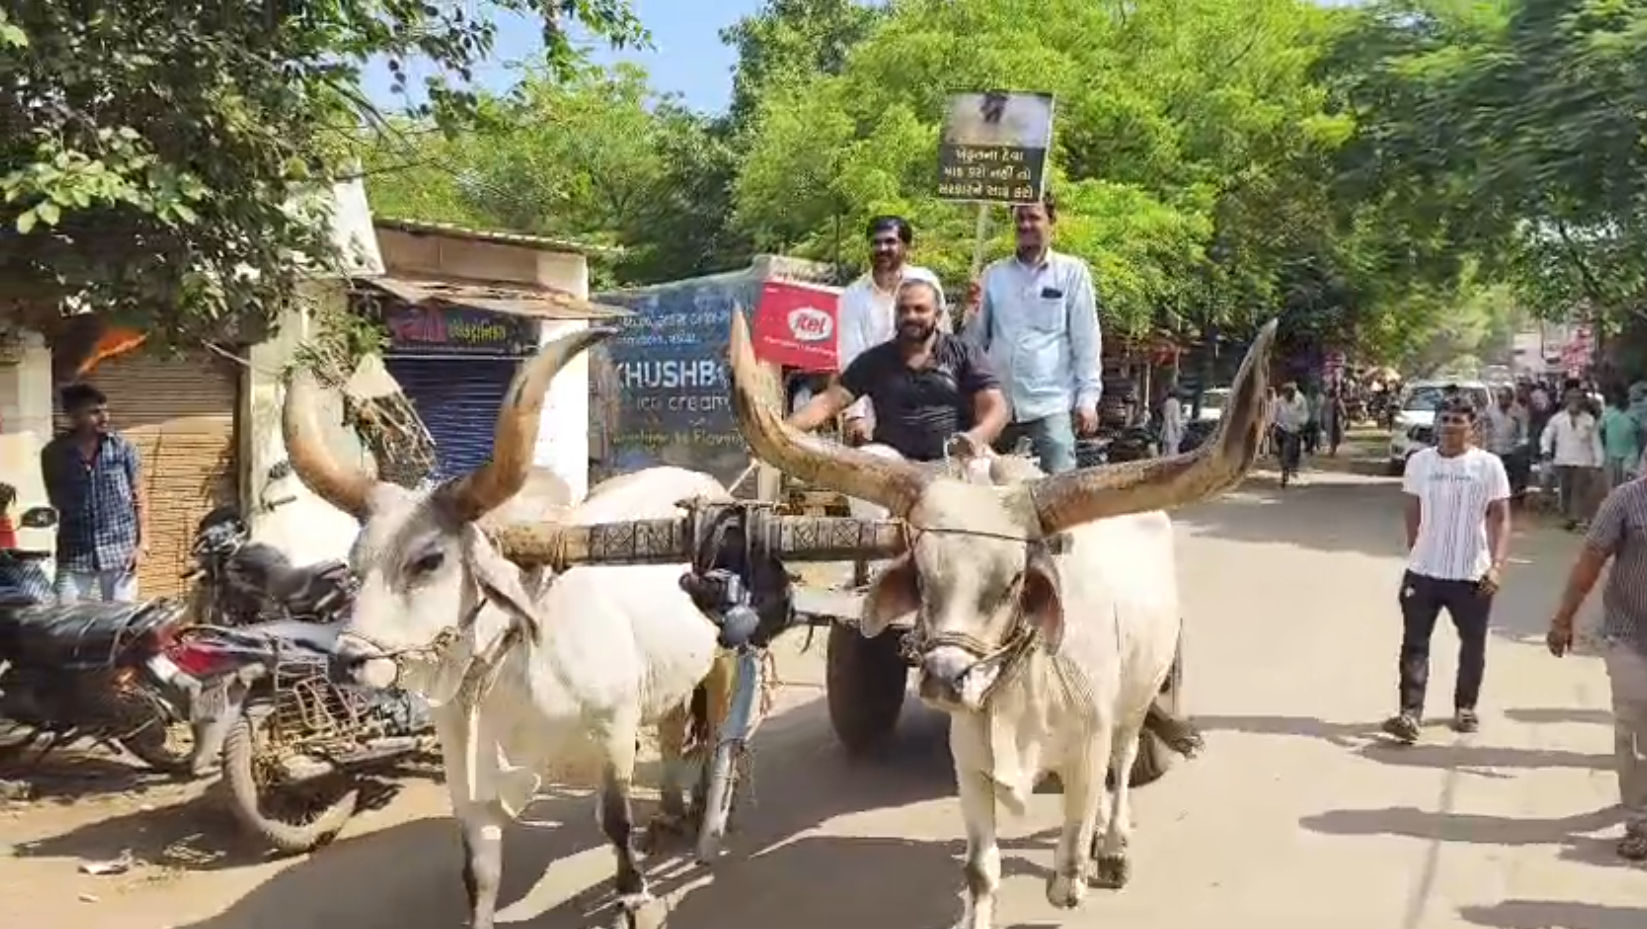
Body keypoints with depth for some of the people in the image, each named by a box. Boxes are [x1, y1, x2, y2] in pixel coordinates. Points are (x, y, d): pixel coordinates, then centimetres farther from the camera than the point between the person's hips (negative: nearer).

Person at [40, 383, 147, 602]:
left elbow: (139, 498, 2)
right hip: (75, 554, 1)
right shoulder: (53, 453, -1)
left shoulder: (123, 447, -2)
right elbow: (56, 501, 11)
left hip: (120, 551, -1)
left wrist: (142, 543, -4)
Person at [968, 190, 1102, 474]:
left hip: (1052, 405, -3)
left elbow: (1086, 339, 1)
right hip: (999, 405, 3)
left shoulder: (1072, 272, 3)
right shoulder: (993, 274, 11)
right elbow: (976, 336, 14)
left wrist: (1088, 397, -5)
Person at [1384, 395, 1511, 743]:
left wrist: (1496, 565, -20)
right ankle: (1410, 712, -4)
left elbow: (1501, 519, -8)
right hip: (1423, 571, 1)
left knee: (1473, 645, 14)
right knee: (1414, 643, -4)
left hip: (1472, 575, -1)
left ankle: (1465, 706, 32)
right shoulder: (1419, 462, 0)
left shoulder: (1489, 465, -7)